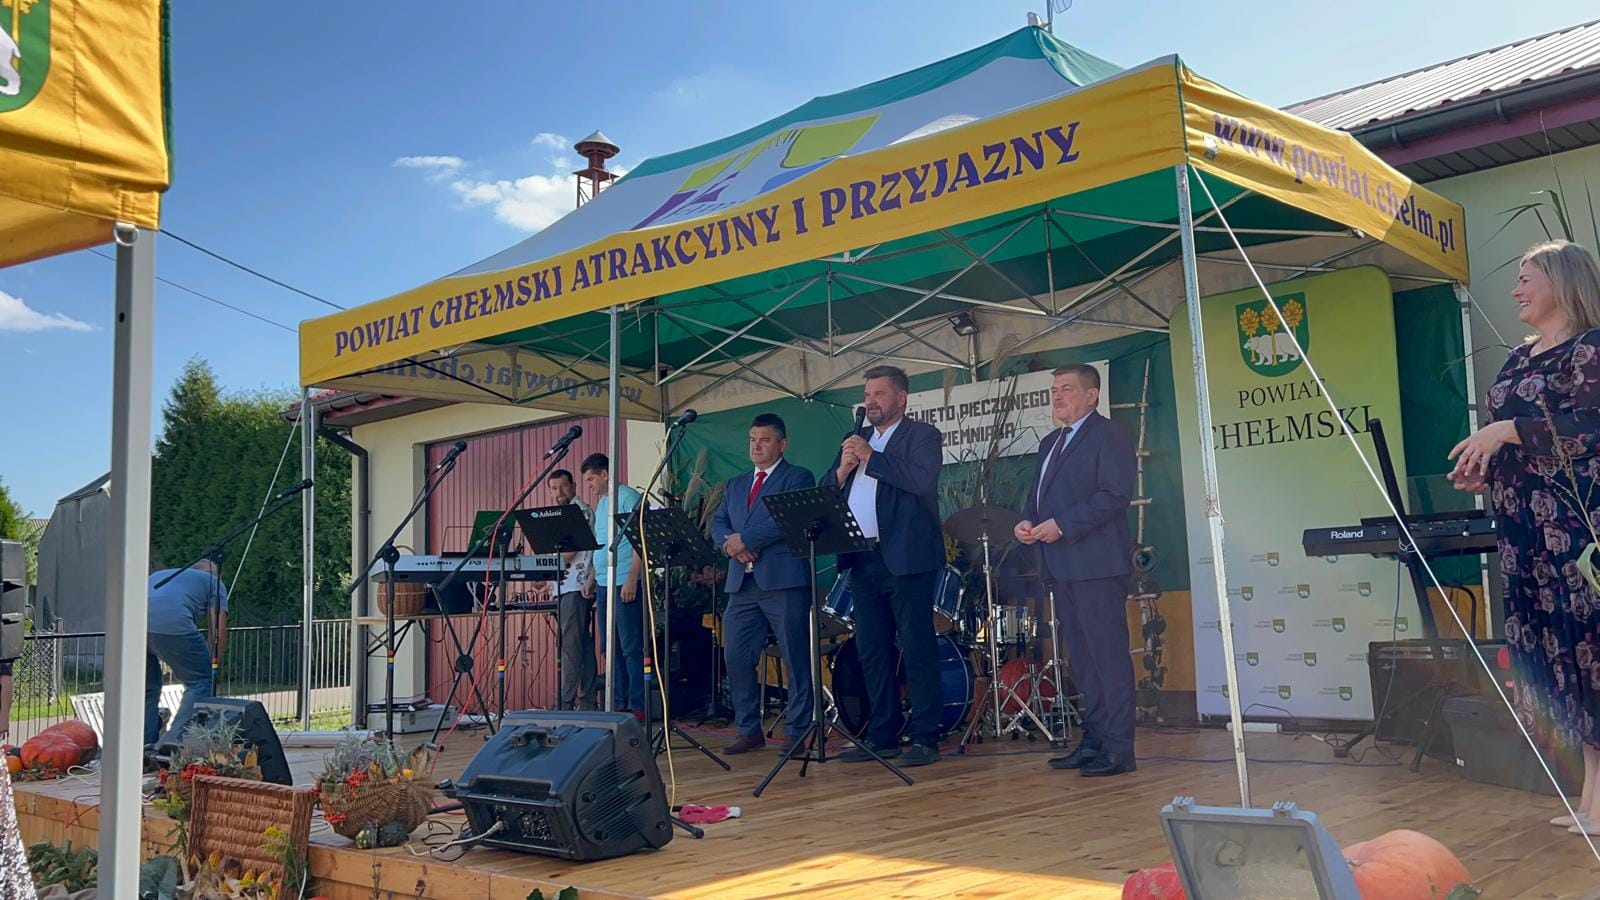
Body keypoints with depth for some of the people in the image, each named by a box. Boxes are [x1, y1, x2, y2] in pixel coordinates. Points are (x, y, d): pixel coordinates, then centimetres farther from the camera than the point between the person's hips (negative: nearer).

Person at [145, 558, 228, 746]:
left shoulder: (160, 574, 41)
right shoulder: (213, 582, 25)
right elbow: (219, 632, 13)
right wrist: (214, 666, 24)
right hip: (171, 623, -6)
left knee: (148, 688, 23)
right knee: (200, 681, 7)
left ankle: (146, 747, 22)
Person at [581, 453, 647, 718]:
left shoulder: (628, 497, -8)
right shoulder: (601, 503, 19)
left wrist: (632, 579, -21)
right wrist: (593, 580, 18)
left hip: (625, 584, -9)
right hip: (604, 586, 9)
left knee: (632, 648, -7)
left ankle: (638, 706, -5)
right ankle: (618, 704, 16)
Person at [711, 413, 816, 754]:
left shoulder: (798, 478, 3)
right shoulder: (735, 485, 24)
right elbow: (718, 523, 15)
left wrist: (745, 539, -13)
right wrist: (729, 543, -8)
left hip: (783, 579, -6)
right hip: (742, 583, 6)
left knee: (796, 660, -2)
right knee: (736, 658, 4)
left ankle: (797, 732, 6)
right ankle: (749, 730, 14)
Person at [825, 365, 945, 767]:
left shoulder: (922, 436, 2)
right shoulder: (855, 440, 20)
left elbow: (923, 480, -17)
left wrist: (870, 458, -14)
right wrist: (842, 470, -4)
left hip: (906, 559, -7)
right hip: (862, 560, 7)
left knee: (918, 650, -4)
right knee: (872, 652, 9)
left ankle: (924, 738, 1)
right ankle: (882, 736, 17)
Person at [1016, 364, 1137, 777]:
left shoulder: (1109, 435, -5)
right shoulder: (1050, 442, 22)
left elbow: (1115, 495, -16)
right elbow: (1038, 494, 24)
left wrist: (1062, 524, -19)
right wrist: (1027, 520, 2)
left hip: (1096, 564, -9)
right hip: (1062, 567, 9)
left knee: (1108, 655, -7)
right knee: (1082, 659, 13)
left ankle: (1119, 749, -4)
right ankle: (1093, 741, 20)